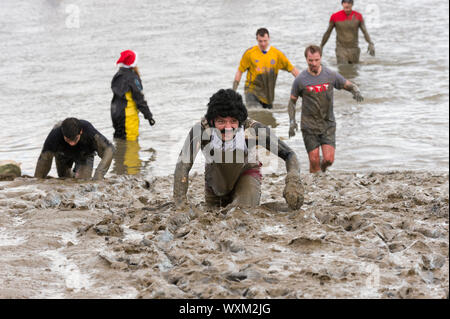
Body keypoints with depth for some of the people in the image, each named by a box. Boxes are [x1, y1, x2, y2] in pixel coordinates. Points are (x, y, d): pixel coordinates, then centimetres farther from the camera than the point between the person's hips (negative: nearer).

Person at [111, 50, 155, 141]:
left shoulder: (117, 76, 9)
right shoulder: (132, 78, -16)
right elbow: (139, 98, -15)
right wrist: (148, 115, -9)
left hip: (115, 113, 9)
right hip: (129, 116, -9)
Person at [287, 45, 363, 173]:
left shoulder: (331, 75, -3)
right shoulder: (300, 80, -6)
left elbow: (349, 85, 9)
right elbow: (292, 101, 6)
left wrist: (356, 91, -14)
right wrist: (292, 121, -5)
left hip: (328, 124, 1)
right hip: (309, 125, -1)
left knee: (329, 159, -8)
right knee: (314, 160, -4)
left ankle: (322, 168, 26)